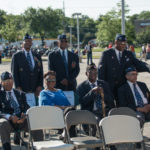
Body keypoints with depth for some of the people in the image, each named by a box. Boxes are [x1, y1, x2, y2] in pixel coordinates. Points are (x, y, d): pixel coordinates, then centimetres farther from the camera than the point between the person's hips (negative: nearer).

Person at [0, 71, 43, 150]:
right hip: (7, 120, -3)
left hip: (21, 119, 3)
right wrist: (10, 117, -20)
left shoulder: (20, 94, 23)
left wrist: (24, 115, -12)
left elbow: (26, 108, 14)